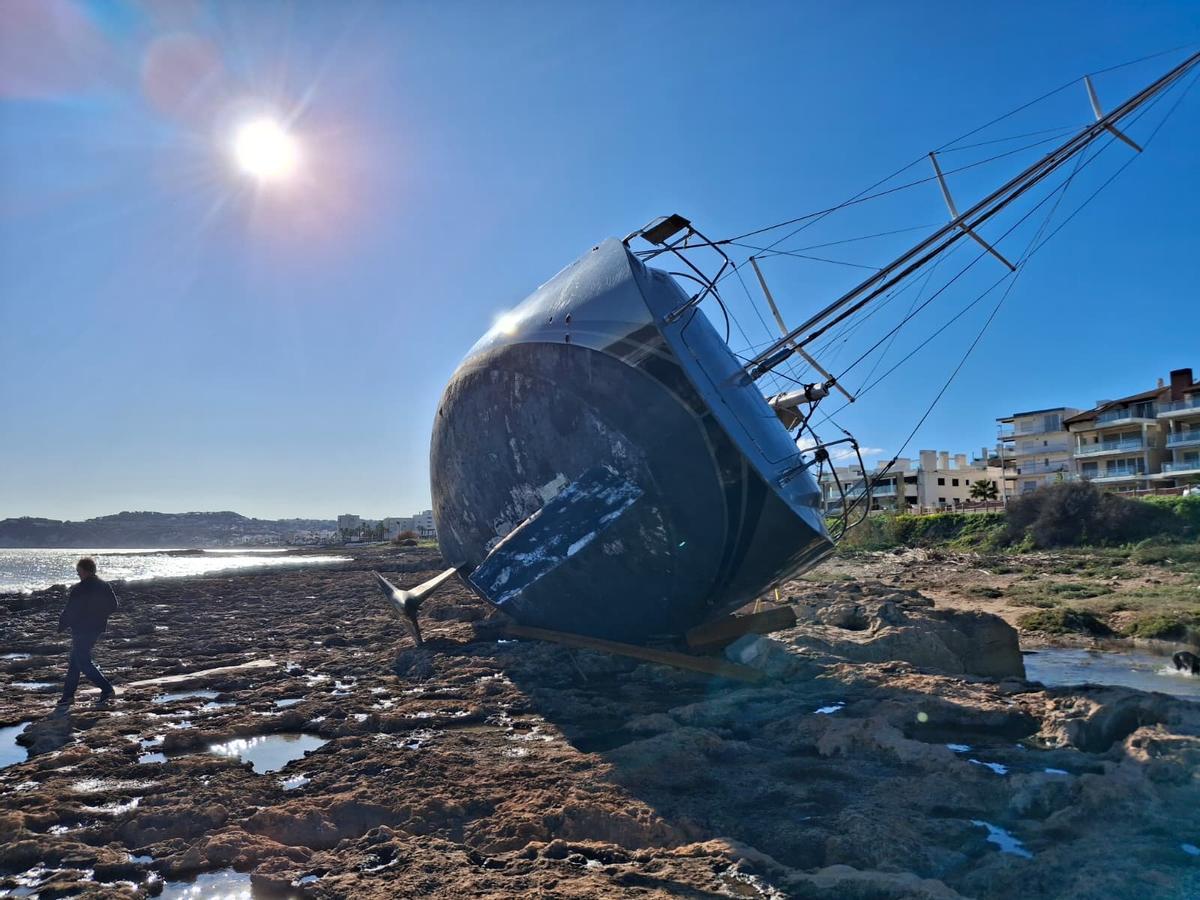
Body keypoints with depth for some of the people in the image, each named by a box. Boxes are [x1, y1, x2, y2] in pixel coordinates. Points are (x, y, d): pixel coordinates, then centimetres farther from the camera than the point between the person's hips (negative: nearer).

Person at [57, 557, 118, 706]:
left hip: (81, 630, -8)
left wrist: (61, 627, 1)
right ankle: (68, 694, 21)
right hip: (97, 629, 8)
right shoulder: (105, 586, 4)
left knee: (83, 662, -2)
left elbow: (69, 612, -14)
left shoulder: (78, 590, -17)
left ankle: (107, 688, -10)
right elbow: (113, 606, 9)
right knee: (75, 660, 18)